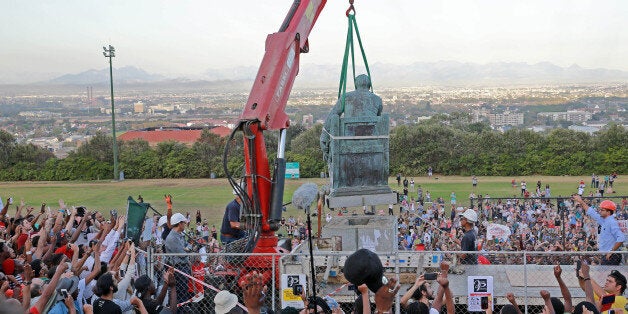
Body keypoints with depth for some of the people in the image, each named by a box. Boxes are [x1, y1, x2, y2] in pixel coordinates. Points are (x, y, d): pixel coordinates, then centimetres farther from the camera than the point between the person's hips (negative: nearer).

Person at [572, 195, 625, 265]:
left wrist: (612, 251, -21)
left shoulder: (612, 222, -15)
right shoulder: (602, 220, 13)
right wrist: (581, 202, 30)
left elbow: (621, 238, -24)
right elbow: (591, 212, 26)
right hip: (606, 256, 9)